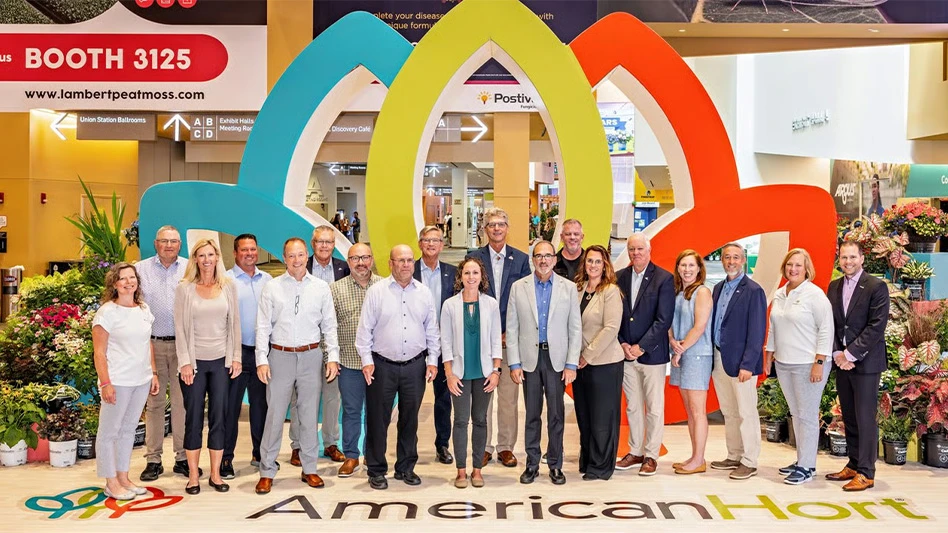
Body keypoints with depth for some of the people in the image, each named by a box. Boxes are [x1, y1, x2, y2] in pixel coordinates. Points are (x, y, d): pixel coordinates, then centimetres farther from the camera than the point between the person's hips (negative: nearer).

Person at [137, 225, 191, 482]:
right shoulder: (142, 269, 7)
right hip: (152, 344, 0)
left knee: (182, 401, 4)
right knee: (154, 401, 4)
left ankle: (183, 457, 13)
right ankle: (153, 459, 12)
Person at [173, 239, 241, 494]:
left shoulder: (228, 286, 4)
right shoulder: (184, 288, -2)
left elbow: (235, 323, 6)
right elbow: (180, 327, -3)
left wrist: (236, 357, 2)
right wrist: (184, 362, -8)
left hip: (221, 361, 2)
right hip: (194, 361, -2)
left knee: (219, 418, 6)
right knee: (194, 418, 4)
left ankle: (215, 474, 16)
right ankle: (193, 475, 15)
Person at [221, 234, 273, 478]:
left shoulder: (267, 279, 10)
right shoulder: (226, 280, -4)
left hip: (262, 350, 4)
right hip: (237, 350, -4)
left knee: (261, 403, 12)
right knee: (231, 406, 0)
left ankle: (260, 453, 23)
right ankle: (226, 458, 8)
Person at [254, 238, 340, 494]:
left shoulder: (321, 288, 3)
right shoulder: (272, 287, 0)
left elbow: (330, 326, 5)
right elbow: (263, 326, -1)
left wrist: (333, 357, -3)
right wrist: (262, 360, -7)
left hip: (311, 355, 1)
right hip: (280, 355, -1)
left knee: (310, 413, 9)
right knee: (275, 413, 2)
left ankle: (309, 469, 21)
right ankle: (267, 472, 12)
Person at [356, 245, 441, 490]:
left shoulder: (424, 293, 6)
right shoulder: (376, 291, -2)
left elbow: (432, 330, 10)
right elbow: (365, 328, -2)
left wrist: (432, 360, 5)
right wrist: (367, 360, -7)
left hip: (415, 366, 3)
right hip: (382, 366, -2)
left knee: (410, 419, 11)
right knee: (378, 419, 3)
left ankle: (406, 468, 24)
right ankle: (376, 470, 15)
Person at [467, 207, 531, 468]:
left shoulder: (521, 259, 5)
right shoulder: (475, 257, 4)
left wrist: (510, 333, -6)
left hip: (510, 336, 0)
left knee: (509, 395, 5)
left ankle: (506, 447, 15)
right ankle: (484, 447, 14)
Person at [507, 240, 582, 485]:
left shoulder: (568, 288, 2)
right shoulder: (518, 287, 3)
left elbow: (575, 329, 2)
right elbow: (512, 328, 2)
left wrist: (571, 364, -4)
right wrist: (514, 364, -3)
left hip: (557, 358, 0)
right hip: (529, 358, 0)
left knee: (556, 414, 4)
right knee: (532, 414, 7)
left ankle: (555, 465, 16)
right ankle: (532, 464, 18)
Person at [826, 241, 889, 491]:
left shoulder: (876, 287, -7)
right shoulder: (834, 287, 11)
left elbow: (876, 326, -13)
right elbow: (831, 323, 10)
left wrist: (850, 354, -15)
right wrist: (837, 354, -4)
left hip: (865, 361, -6)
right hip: (842, 360, 6)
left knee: (865, 418, -2)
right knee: (849, 417, 12)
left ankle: (866, 473, 5)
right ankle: (853, 465, 22)